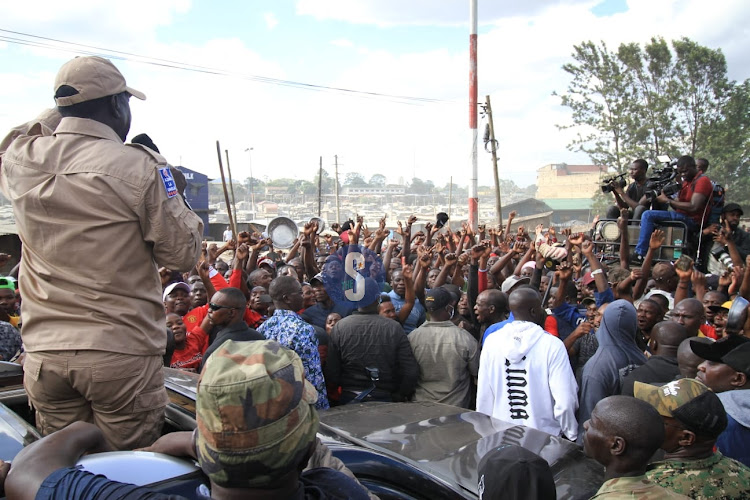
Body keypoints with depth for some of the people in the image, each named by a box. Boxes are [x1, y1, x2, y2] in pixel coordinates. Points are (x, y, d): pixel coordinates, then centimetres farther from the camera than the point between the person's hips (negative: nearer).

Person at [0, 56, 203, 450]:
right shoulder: (139, 168, -13)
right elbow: (183, 254, -7)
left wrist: (44, 121, 21)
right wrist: (167, 184, 4)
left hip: (44, 354, 5)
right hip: (122, 355, -4)